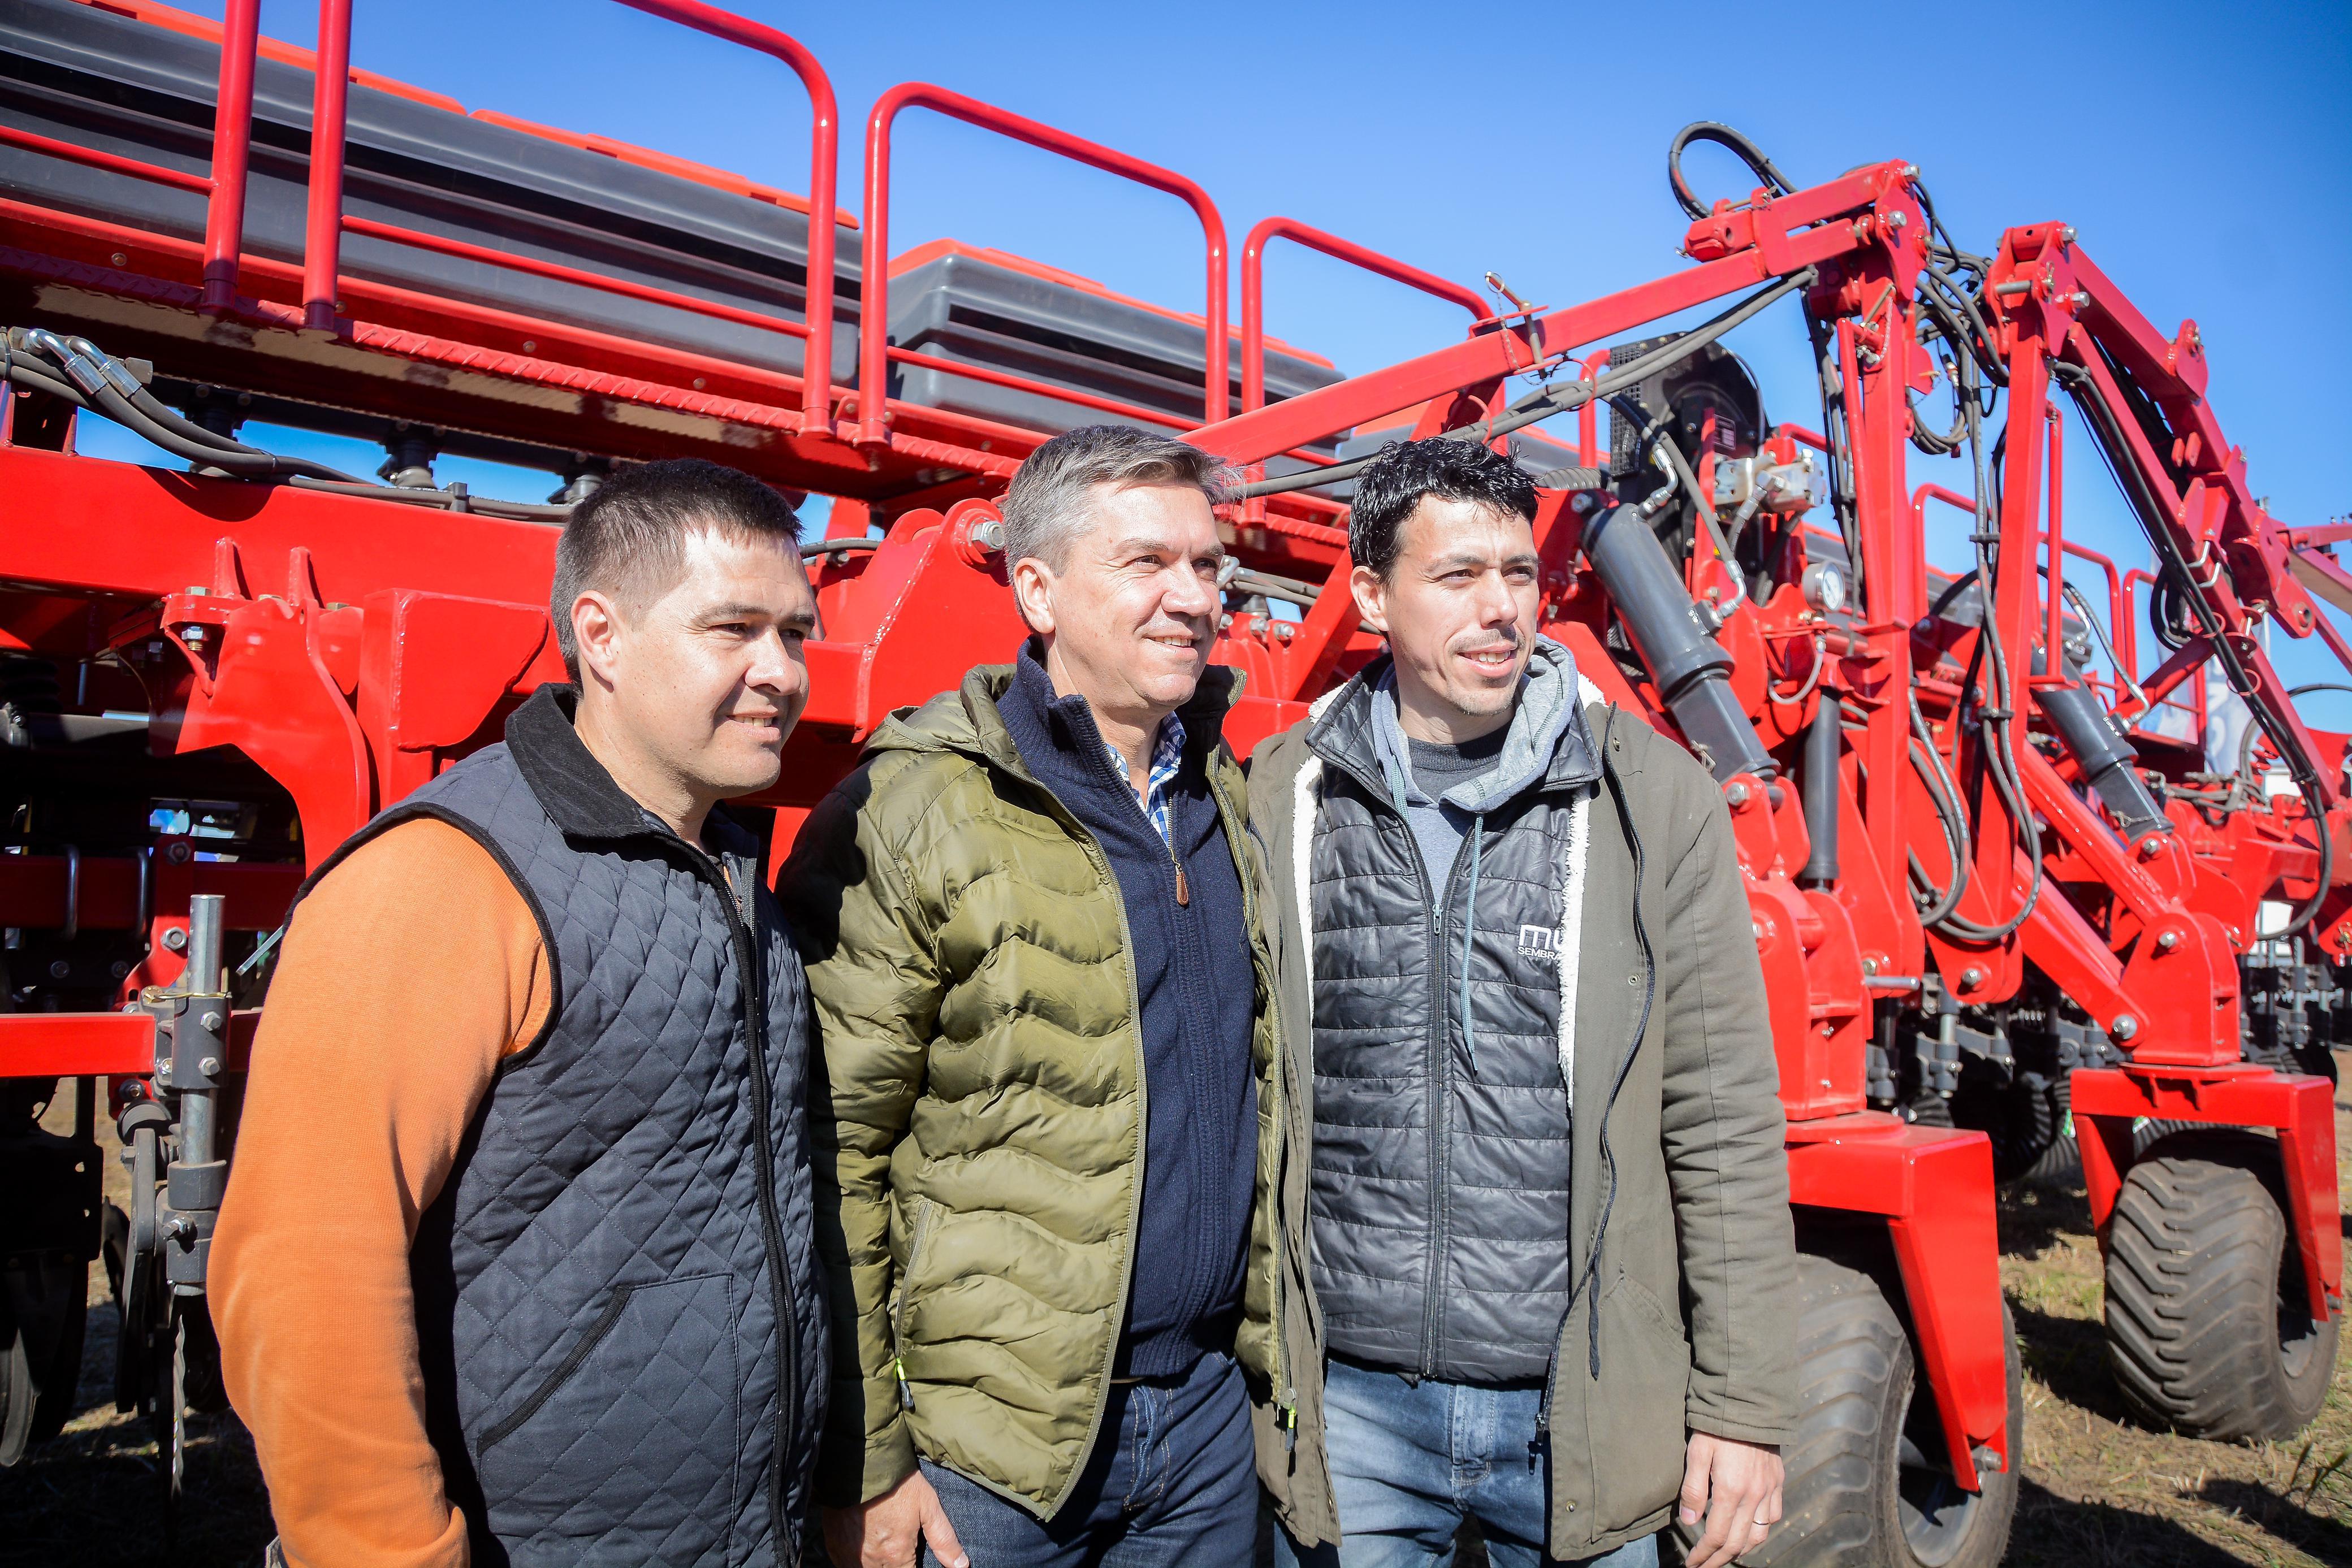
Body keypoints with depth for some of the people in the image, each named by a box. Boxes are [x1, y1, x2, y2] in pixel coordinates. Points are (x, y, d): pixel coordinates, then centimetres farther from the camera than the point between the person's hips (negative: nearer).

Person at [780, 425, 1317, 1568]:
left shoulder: (1226, 802, 7)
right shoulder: (912, 813, -14)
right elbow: (832, 1154, -14)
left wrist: (1270, 1347, 13)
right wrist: (861, 1466, -13)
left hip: (1210, 1407, 6)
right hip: (990, 1452, -5)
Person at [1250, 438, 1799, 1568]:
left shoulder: (1650, 797, -5)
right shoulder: (1284, 799, -2)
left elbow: (1726, 1129, -3)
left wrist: (1743, 1407, -3)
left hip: (1583, 1412, 0)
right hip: (1347, 1405, 1)